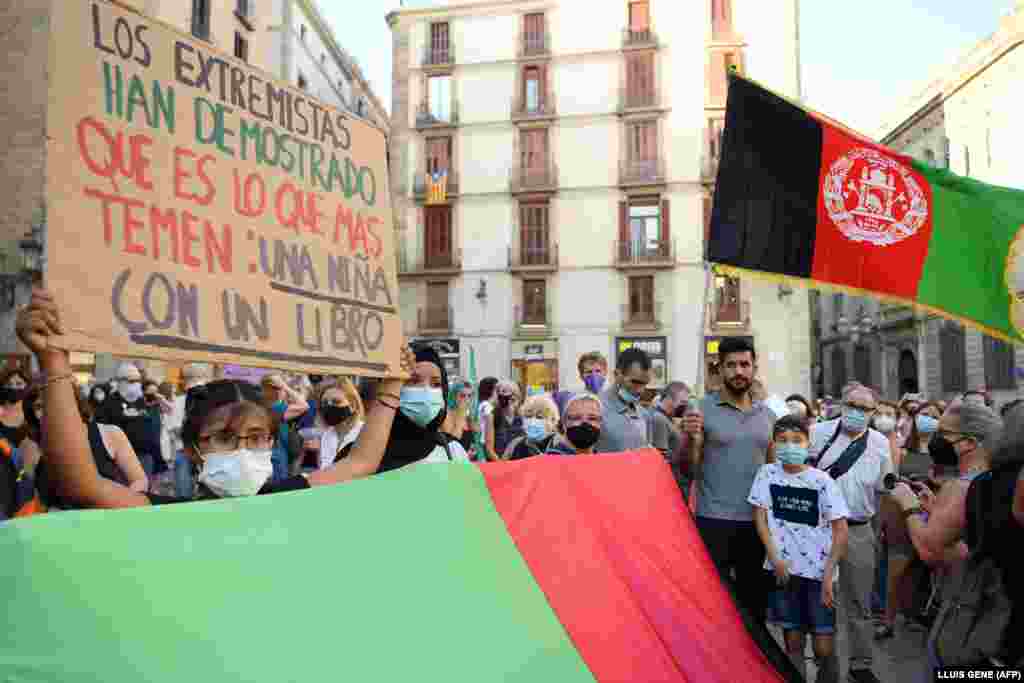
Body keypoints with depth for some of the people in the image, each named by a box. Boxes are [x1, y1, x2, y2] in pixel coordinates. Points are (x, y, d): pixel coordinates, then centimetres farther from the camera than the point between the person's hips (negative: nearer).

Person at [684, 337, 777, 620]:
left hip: (756, 521, 4)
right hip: (713, 520, -4)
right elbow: (689, 470, -6)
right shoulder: (703, 410, -6)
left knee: (754, 599, 14)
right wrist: (691, 438, -25)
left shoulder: (767, 414, 9)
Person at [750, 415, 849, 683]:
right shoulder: (767, 473, -1)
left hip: (818, 570, -1)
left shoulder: (822, 480, -8)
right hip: (783, 569, 2)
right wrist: (775, 558, -7)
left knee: (824, 648, 1)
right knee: (793, 642, 11)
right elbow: (760, 517, 1)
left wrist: (828, 574, -9)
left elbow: (841, 529, -6)